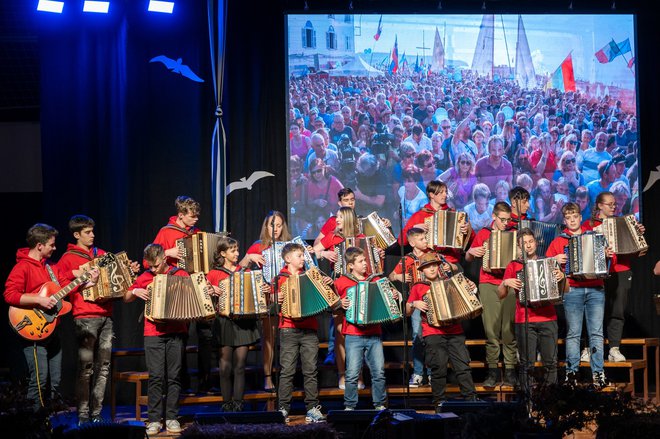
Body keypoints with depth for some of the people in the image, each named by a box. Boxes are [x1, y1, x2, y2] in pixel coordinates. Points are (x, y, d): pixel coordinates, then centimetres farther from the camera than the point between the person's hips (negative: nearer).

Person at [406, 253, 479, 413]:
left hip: (455, 332, 2)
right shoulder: (418, 287, 11)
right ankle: (439, 403, 4)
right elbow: (407, 312, 13)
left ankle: (471, 399, -1)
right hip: (433, 334, -2)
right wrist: (414, 304, -6)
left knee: (463, 366, -4)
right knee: (439, 369, -6)